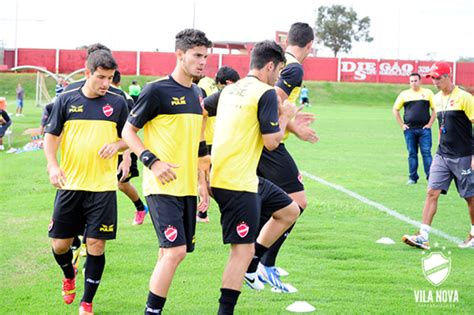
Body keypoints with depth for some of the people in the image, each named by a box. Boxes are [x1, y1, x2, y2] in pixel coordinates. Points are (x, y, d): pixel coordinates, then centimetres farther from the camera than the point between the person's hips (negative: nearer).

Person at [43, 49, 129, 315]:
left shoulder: (118, 103, 2)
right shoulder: (66, 100, 2)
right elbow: (51, 136, 6)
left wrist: (117, 145, -13)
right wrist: (53, 165, -9)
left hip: (103, 186, -1)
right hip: (70, 184, 1)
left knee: (96, 244, -3)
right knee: (60, 243, 4)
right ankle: (69, 276, 39)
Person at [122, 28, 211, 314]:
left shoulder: (197, 94, 14)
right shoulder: (157, 90, -8)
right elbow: (128, 131, -5)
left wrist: (202, 183, 19)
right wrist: (152, 161, -17)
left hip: (187, 187, 7)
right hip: (162, 186, -7)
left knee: (170, 252, 8)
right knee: (175, 250, -16)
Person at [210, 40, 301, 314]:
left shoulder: (230, 90, 14)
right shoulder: (266, 93, -13)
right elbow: (271, 141, -16)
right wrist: (286, 116, 2)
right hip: (238, 183, -10)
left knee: (290, 211, 20)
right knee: (244, 250, -6)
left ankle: (247, 269, 20)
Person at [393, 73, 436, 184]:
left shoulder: (427, 93, 6)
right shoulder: (404, 94, 9)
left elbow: (435, 109, 6)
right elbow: (395, 110, 13)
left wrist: (430, 124, -2)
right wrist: (402, 125, 5)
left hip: (424, 129, -2)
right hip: (409, 129, 2)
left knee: (426, 153, -5)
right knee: (412, 154, 5)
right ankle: (413, 177, 11)